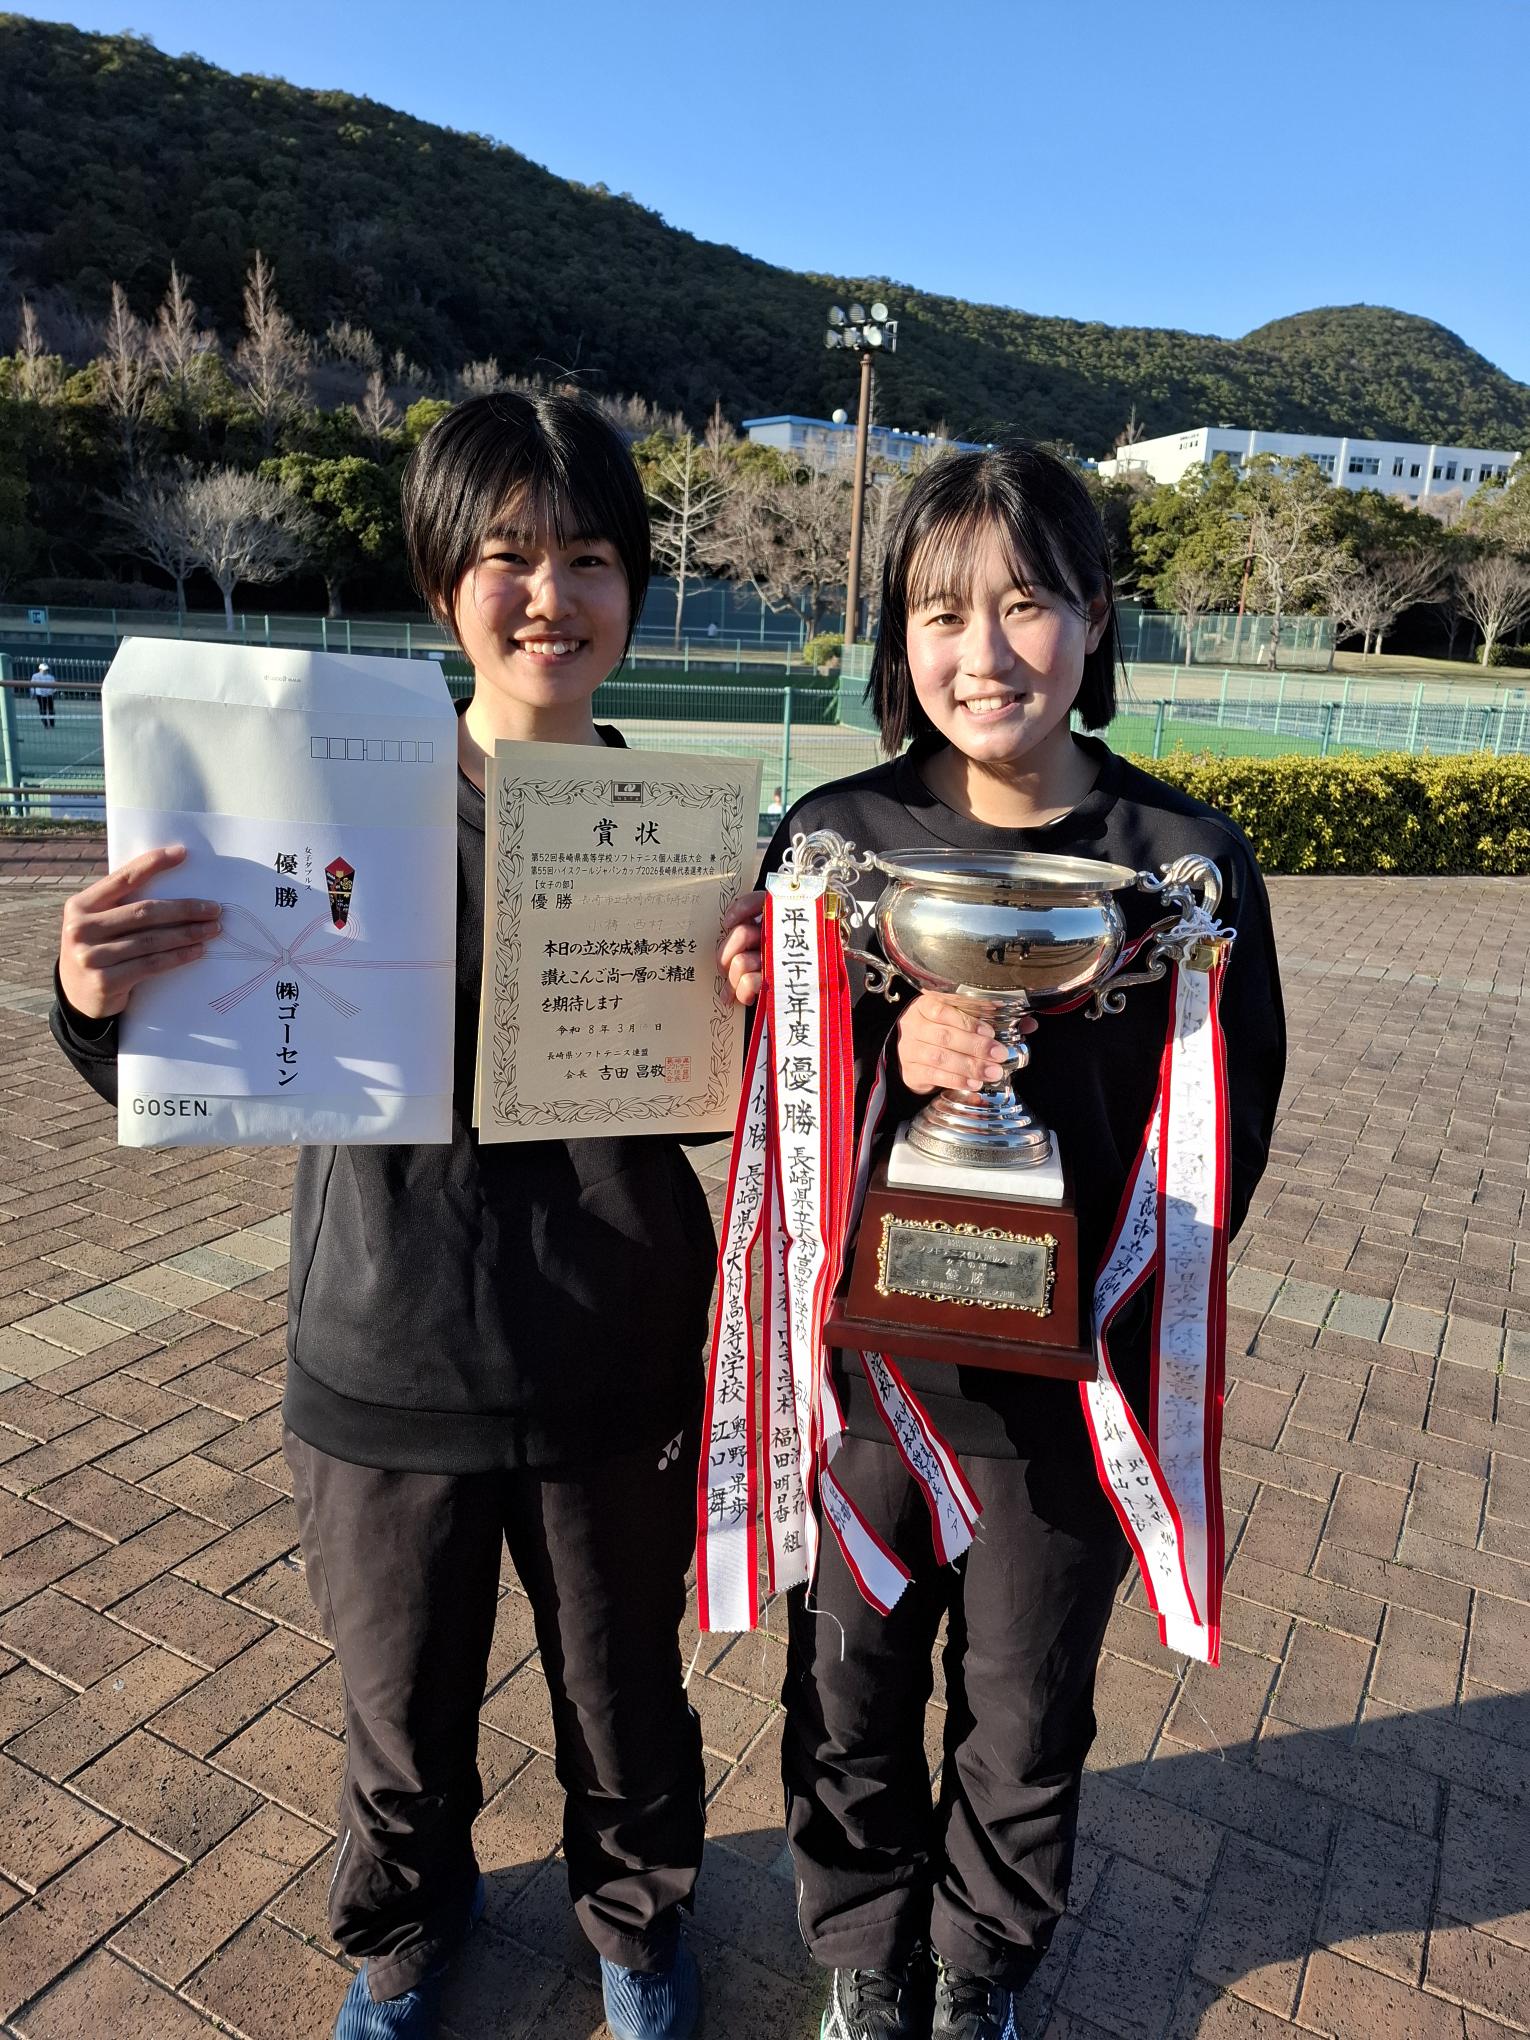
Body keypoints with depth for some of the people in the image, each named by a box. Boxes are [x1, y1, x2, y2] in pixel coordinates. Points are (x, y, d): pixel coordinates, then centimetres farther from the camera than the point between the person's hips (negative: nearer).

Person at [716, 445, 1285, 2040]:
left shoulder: (1185, 861, -10)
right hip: (855, 1365, 1)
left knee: (1025, 1713, 23)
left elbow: (1227, 1142, -8)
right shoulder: (834, 834, -8)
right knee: (850, 1696, 21)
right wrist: (887, 1057, -27)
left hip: (1067, 1390, 0)